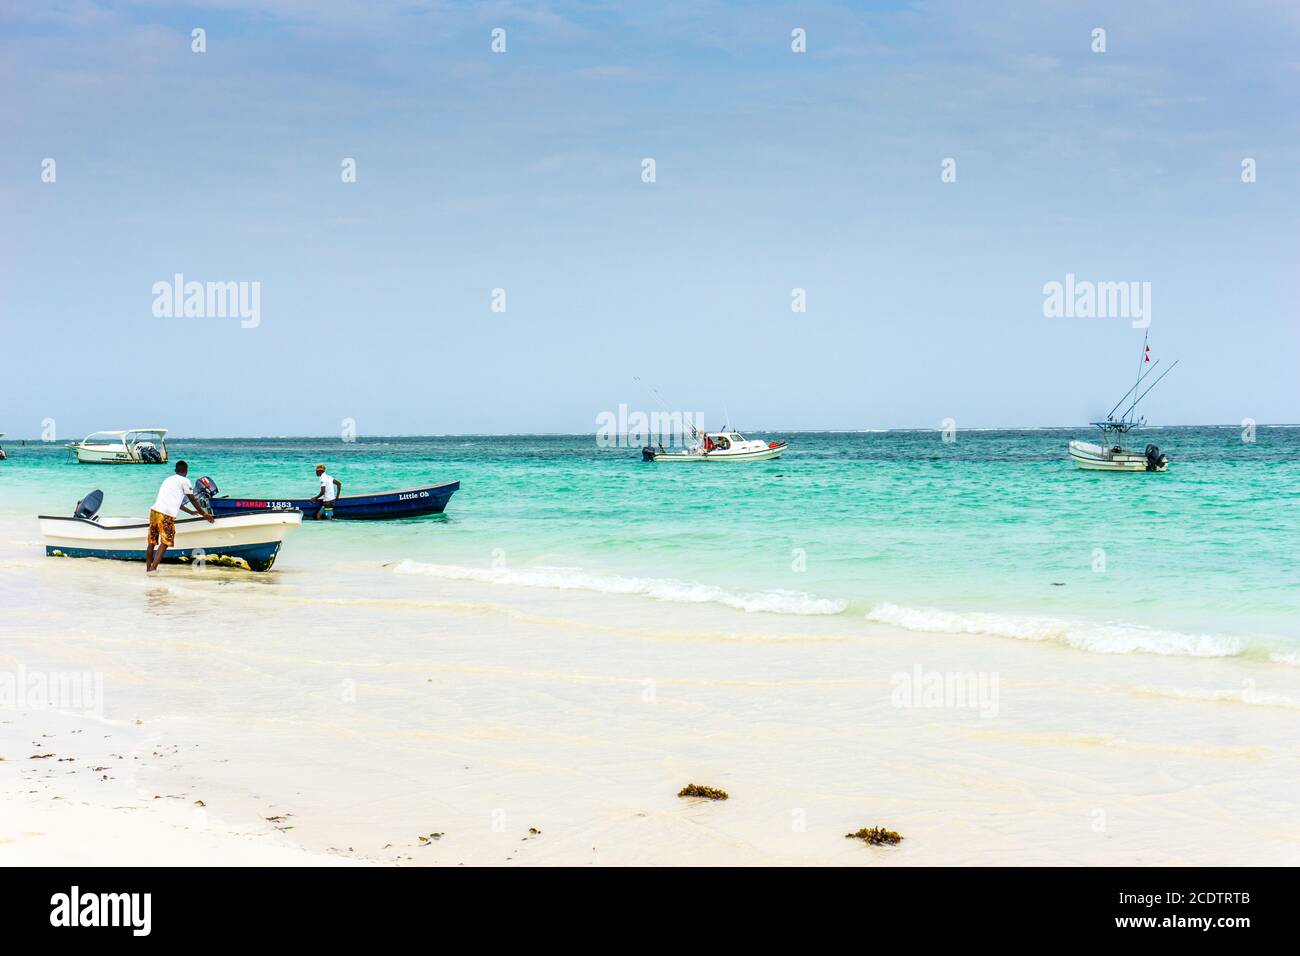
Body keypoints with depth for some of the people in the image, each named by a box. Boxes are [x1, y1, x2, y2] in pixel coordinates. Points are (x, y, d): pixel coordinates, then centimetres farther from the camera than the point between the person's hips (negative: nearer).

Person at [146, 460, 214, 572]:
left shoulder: (168, 480, 30)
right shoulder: (184, 481, 6)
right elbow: (193, 500, 11)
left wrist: (190, 511, 50)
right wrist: (204, 514, 22)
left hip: (154, 511, 7)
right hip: (166, 515, -7)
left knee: (152, 542, 16)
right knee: (165, 542, -4)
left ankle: (148, 567, 21)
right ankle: (153, 568, -16)